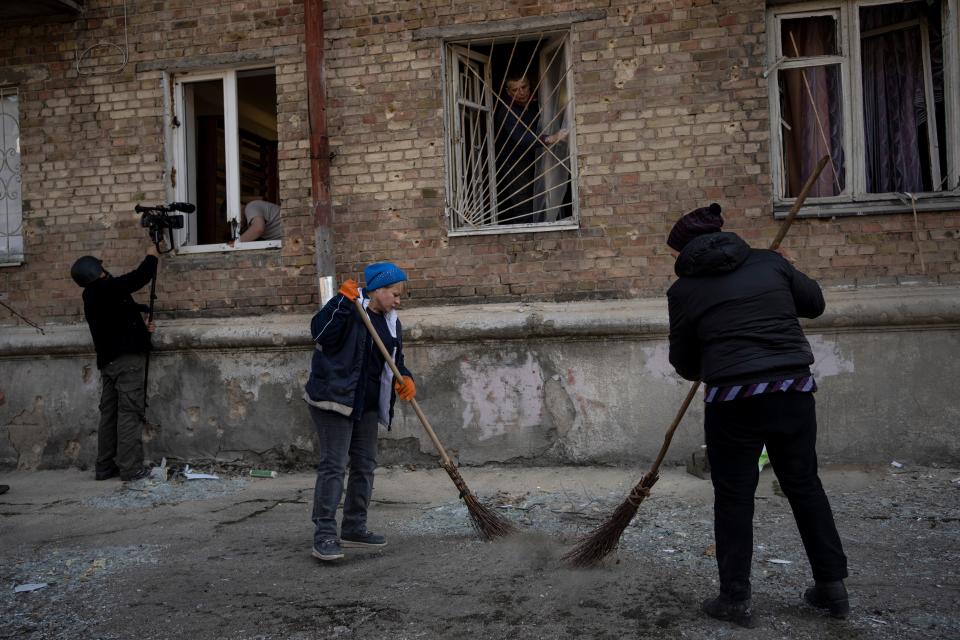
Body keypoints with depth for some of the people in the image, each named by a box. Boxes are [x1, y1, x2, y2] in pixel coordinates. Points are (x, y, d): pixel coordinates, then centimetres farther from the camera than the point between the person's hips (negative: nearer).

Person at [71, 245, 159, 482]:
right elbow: (138, 278, -9)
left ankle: (105, 467, 13)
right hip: (127, 357, -9)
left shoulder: (92, 297, 17)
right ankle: (130, 467, -8)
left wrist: (140, 326, 12)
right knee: (129, 412, -7)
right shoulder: (107, 289, -10)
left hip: (107, 360, 9)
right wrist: (151, 257, 7)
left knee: (109, 413, 10)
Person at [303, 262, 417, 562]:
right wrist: (343, 302, -28)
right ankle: (324, 536, -6)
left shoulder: (391, 322, 13)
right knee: (333, 466, -9)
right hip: (334, 399, -8)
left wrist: (405, 379, -4)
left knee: (365, 465, 12)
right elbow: (320, 332, -22)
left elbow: (395, 361, 17)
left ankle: (354, 528, 24)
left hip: (367, 404, 8)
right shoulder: (348, 308, -10)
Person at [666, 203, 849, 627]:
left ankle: (736, 598, 16)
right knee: (804, 485, 18)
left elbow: (684, 363, 7)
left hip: (733, 399, -3)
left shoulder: (684, 290, 0)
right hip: (794, 389, 4)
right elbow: (814, 303, 18)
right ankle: (832, 586, 28)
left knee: (734, 497, 9)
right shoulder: (769, 262, 6)